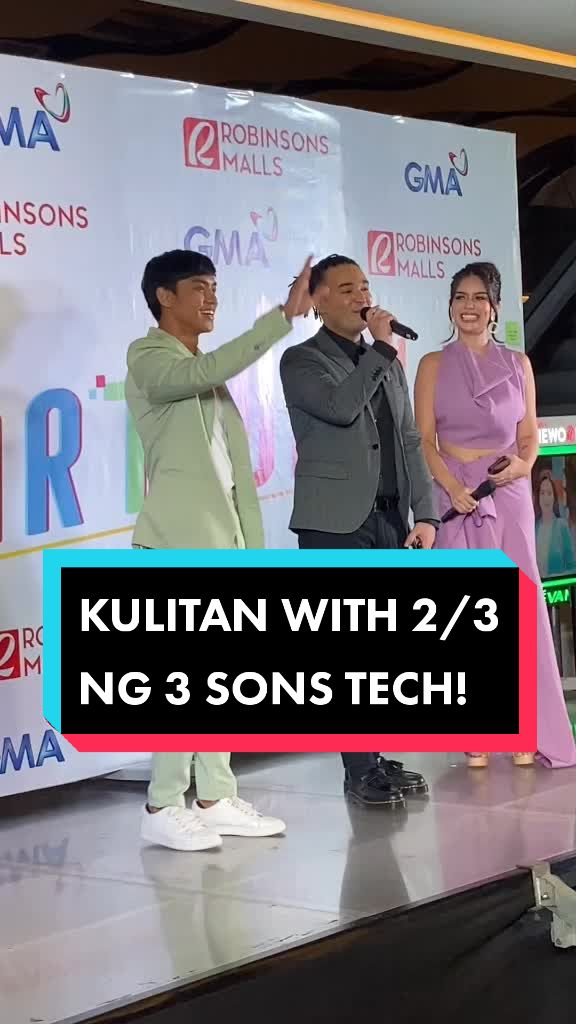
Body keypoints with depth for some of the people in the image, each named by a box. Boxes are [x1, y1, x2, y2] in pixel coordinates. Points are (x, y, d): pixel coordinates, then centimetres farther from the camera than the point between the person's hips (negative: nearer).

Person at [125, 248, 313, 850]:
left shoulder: (206, 370, 21)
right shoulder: (148, 360, -4)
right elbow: (210, 371, -25)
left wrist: (250, 544, 15)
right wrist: (285, 315, -26)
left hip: (223, 537, 8)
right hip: (179, 538, -8)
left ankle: (216, 799, 11)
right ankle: (163, 808, -6)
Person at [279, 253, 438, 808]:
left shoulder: (387, 362, 20)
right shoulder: (301, 360, 0)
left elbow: (409, 443, 18)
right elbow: (341, 406, -19)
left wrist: (424, 514, 9)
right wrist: (382, 348, -10)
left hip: (390, 522, 6)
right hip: (335, 523, -6)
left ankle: (374, 759, 10)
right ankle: (361, 769, -4)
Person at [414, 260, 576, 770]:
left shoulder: (517, 364, 9)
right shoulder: (434, 365, 3)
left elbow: (530, 434, 11)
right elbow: (424, 440, -3)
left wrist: (524, 464, -11)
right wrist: (454, 488, -18)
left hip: (510, 494, 2)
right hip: (455, 493, -2)